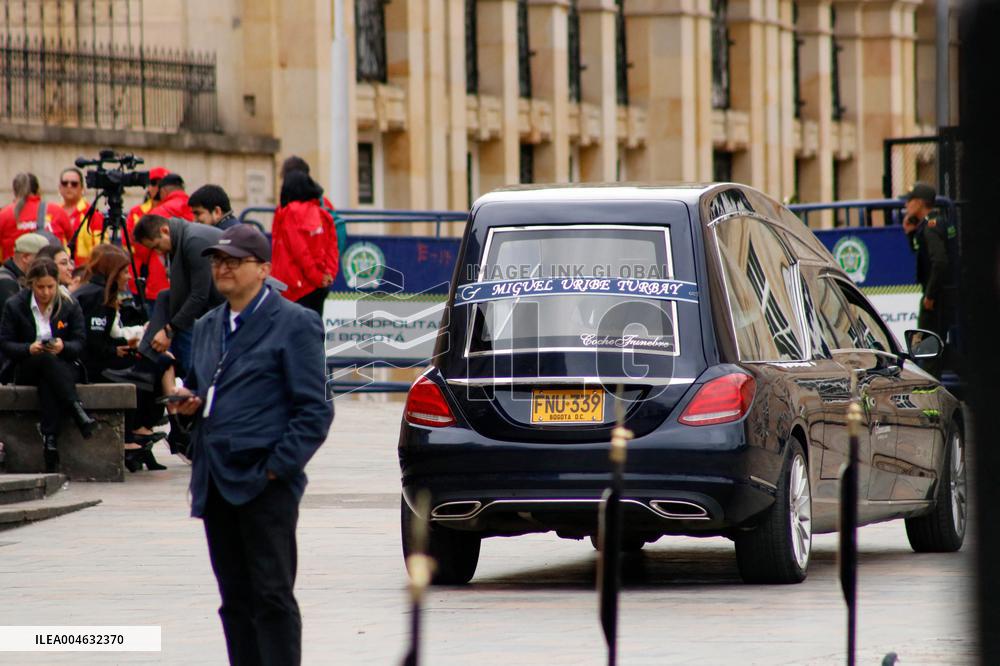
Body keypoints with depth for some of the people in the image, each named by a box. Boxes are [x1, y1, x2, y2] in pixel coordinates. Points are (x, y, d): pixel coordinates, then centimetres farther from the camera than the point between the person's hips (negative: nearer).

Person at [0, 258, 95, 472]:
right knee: (46, 359, -37)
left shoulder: (70, 307, 6)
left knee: (48, 382, -37)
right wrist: (29, 349, -22)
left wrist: (63, 347, -24)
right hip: (26, 370, -1)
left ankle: (50, 439, -48)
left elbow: (79, 344, 0)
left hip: (63, 368, 1)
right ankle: (77, 410, -49)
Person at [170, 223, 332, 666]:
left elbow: (314, 411, -8)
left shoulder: (294, 325, -4)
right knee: (236, 599, 10)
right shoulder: (208, 327, 18)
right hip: (216, 481, 7)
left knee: (272, 596, -6)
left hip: (265, 482, -7)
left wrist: (278, 467, -15)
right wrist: (189, 403, 7)